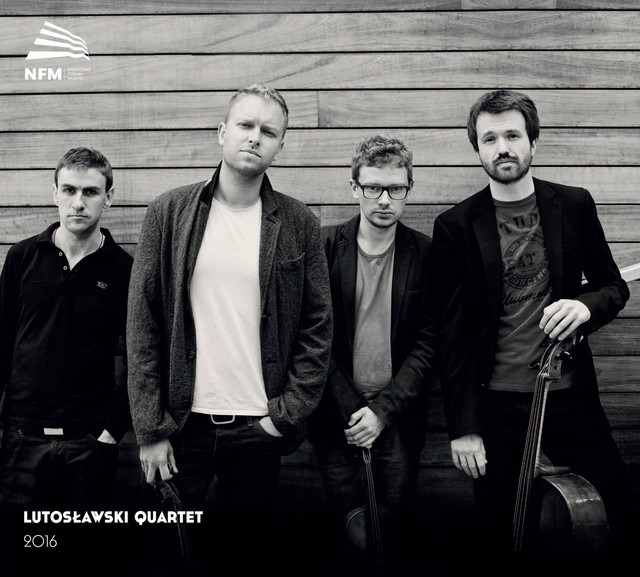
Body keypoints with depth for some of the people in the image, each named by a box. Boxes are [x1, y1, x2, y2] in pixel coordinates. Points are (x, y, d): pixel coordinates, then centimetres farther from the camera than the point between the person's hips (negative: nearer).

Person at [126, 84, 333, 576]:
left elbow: (318, 327, 3)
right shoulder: (170, 212, 0)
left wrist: (288, 412, -6)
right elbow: (143, 325, -1)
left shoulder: (299, 224, 1)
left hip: (258, 426, 0)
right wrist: (151, 428, -4)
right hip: (181, 424, 0)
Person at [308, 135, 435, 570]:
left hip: (398, 416, 1)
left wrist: (382, 411, -9)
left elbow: (427, 343, -1)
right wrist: (352, 409, -8)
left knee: (388, 527, 2)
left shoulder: (426, 253, 1)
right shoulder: (325, 245, -1)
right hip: (338, 417, 0)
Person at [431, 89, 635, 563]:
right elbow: (451, 333, -3)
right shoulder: (456, 226, -2)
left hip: (572, 396, 2)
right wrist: (462, 427, -6)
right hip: (496, 408, -1)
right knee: (505, 532, 8)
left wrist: (586, 304, -13)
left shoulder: (574, 205, 3)